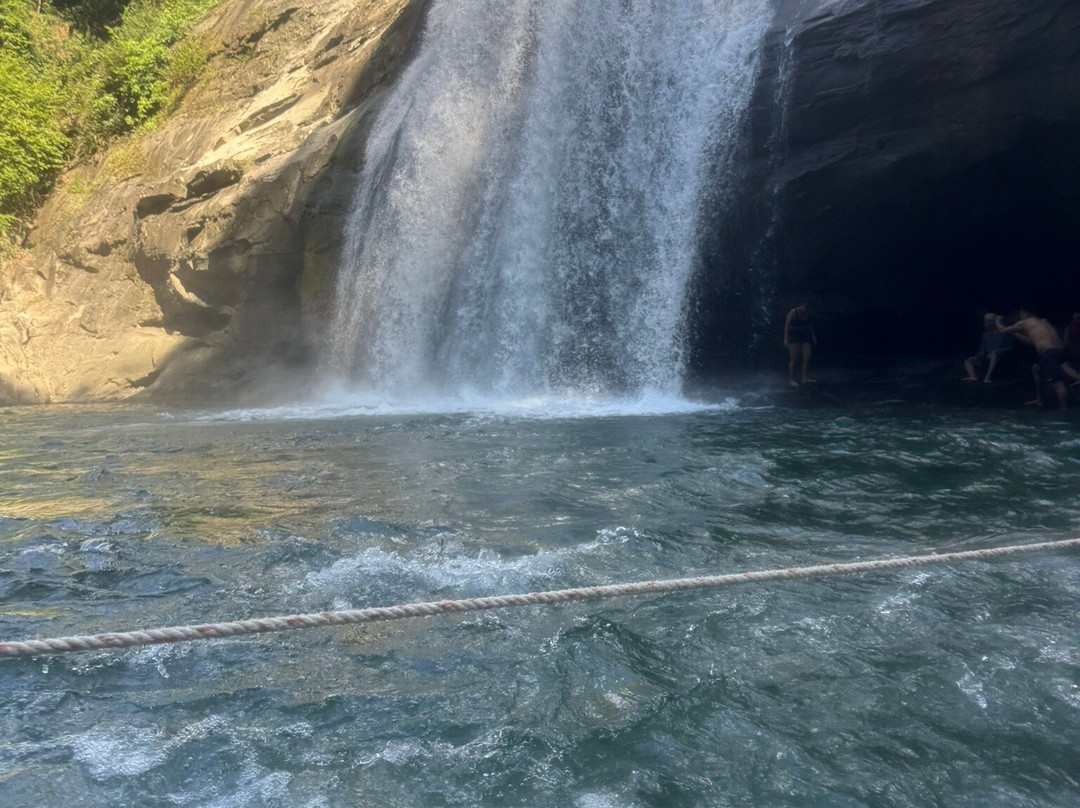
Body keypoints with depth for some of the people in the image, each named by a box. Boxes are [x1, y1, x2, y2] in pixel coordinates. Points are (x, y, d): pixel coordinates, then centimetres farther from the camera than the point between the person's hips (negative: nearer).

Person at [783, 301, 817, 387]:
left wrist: (813, 336, 11)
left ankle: (804, 378, 9)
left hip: (804, 336, 5)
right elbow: (787, 325, -13)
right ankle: (791, 379, 1)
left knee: (807, 357, 0)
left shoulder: (810, 313, 0)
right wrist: (786, 338, -18)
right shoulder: (793, 312, -15)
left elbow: (811, 325, 13)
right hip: (794, 337, -5)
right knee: (794, 359, -6)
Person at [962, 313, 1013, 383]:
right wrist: (977, 356, -8)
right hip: (988, 358, 6)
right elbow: (982, 350, 14)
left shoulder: (1004, 333, 0)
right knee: (968, 361, -11)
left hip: (1000, 358, -6)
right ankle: (973, 377, -39)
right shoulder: (986, 335, 16)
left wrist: (998, 350, -21)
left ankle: (988, 376, -48)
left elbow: (1010, 348, -6)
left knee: (994, 353, -39)